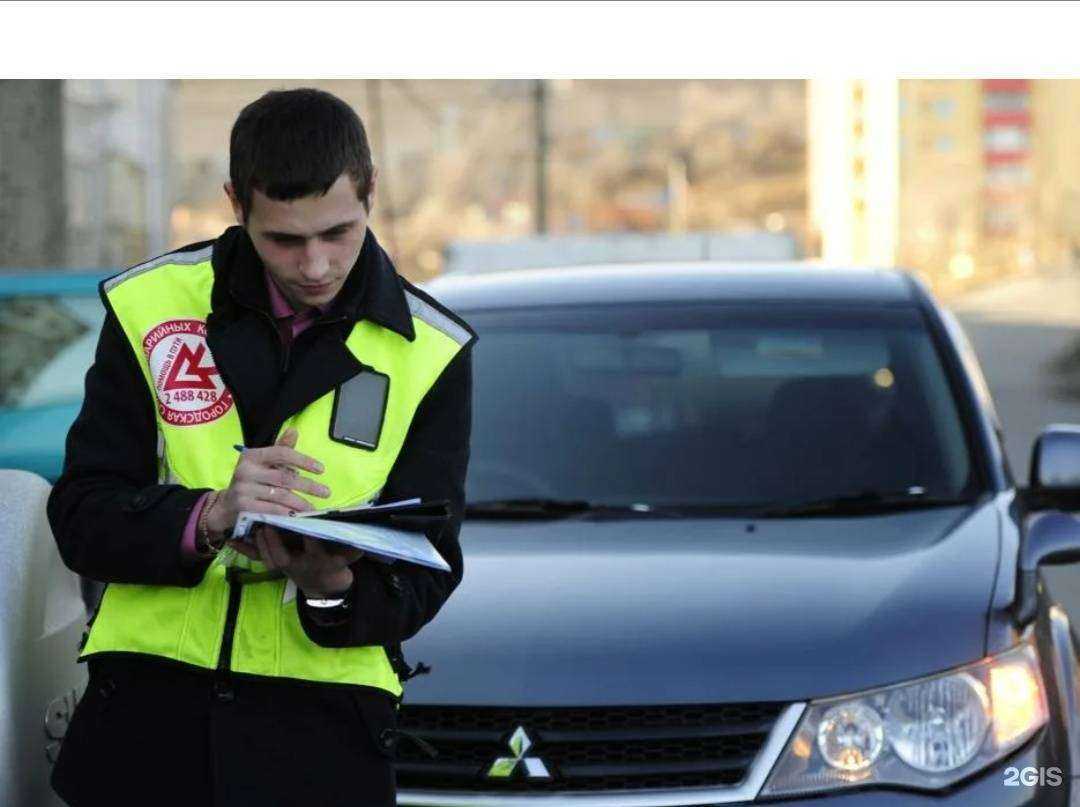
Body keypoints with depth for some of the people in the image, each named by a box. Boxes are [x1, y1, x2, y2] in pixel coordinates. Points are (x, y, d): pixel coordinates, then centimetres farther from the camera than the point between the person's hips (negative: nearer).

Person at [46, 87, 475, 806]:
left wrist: (337, 589, -22)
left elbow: (424, 571, 0)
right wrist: (208, 517, -23)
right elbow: (80, 518, -4)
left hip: (324, 714, 0)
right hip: (148, 697, 0)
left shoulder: (430, 350, 1)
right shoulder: (150, 304, 0)